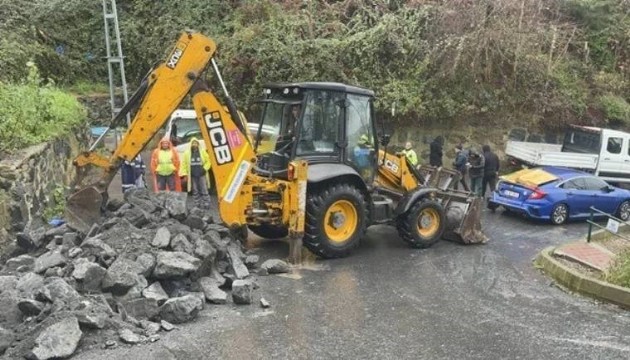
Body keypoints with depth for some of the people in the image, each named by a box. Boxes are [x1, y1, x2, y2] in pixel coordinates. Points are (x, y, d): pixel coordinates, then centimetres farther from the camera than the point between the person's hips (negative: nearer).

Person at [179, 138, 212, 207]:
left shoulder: (203, 152, 4)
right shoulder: (186, 153, 4)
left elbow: (208, 161, 8)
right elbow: (183, 164, 4)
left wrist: (205, 169, -5)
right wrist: (185, 174, -3)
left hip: (201, 175, -1)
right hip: (192, 175, 1)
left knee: (204, 190, -2)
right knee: (195, 191, 7)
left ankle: (206, 204, 4)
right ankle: (198, 204, 14)